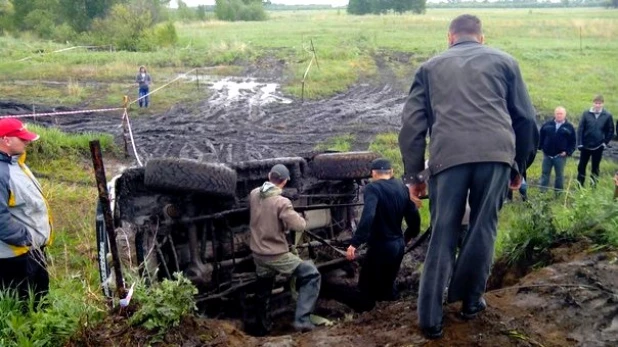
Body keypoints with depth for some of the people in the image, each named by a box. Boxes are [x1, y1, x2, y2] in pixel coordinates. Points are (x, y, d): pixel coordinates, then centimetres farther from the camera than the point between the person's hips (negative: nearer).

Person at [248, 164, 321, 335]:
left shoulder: (254, 194, -1)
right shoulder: (282, 202, -22)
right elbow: (299, 226, -21)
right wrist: (296, 216, -1)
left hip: (258, 254, 7)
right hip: (277, 255, -7)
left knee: (263, 292, 25)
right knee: (312, 275, 4)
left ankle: (262, 328, 41)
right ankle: (302, 320, -4)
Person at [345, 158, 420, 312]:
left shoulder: (373, 188, -14)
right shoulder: (402, 187, 5)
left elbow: (367, 216, -29)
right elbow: (414, 216, 9)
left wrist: (355, 243, -29)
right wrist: (408, 236, 26)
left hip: (381, 245, -7)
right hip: (399, 244, 7)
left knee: (367, 286, 1)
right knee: (386, 284, 23)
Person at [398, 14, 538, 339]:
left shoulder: (430, 67, 23)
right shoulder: (504, 61, 23)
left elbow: (412, 124, 14)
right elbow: (526, 119, 19)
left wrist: (414, 174, 17)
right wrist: (520, 165, 28)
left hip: (448, 155, 0)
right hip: (496, 152, 0)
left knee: (442, 236, 7)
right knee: (483, 228, 15)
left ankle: (430, 318, 9)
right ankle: (470, 300, 27)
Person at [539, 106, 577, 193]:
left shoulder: (569, 127, 0)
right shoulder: (547, 125, 5)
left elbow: (573, 141, 1)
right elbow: (541, 136, 13)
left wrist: (568, 152, -9)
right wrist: (541, 147, 2)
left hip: (560, 156, -2)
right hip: (547, 154, 2)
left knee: (559, 174, 5)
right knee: (545, 173, 7)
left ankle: (558, 192, 15)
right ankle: (542, 191, 14)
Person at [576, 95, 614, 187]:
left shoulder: (607, 116, -5)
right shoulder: (586, 113, -6)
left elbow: (610, 131, 3)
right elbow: (580, 129, -5)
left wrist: (605, 142, -3)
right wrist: (579, 143, -10)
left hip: (598, 147, -1)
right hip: (585, 145, 1)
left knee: (595, 167, 9)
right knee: (582, 165, 9)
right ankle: (579, 185, 22)